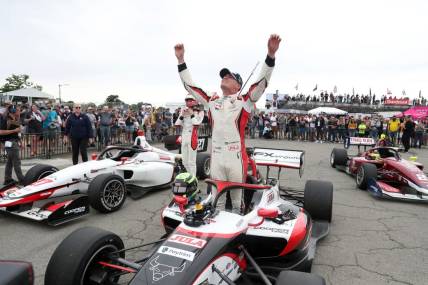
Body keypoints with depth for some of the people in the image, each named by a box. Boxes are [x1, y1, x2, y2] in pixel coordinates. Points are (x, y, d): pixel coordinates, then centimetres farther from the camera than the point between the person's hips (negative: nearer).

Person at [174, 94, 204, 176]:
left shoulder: (199, 112, -3)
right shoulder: (184, 110, 11)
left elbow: (196, 124, -14)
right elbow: (177, 124, 7)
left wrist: (192, 114, -10)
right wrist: (182, 115, -5)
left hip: (193, 137, -6)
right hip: (184, 137, 6)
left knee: (191, 162, -2)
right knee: (185, 162, 13)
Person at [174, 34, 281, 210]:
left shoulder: (244, 101, 0)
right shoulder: (211, 101, 11)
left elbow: (262, 82, -10)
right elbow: (190, 85, 15)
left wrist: (271, 54, -23)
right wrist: (181, 60, 12)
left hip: (237, 159, -3)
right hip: (216, 159, 4)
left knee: (237, 200, 10)